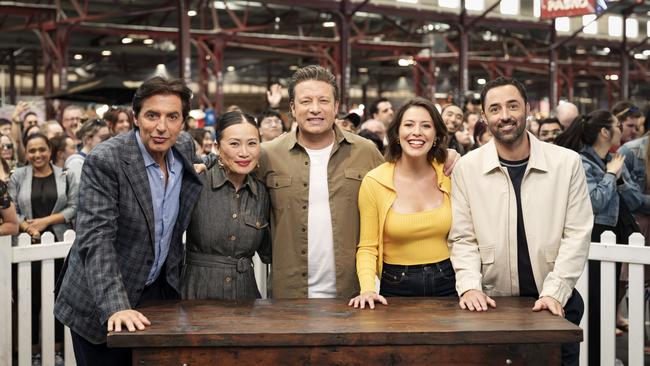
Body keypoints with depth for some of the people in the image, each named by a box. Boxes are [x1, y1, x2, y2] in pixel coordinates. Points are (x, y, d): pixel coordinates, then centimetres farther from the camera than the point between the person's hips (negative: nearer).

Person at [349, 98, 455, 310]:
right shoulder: (373, 182, -7)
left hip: (447, 284, 2)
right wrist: (367, 288, -21)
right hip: (397, 287, -2)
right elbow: (367, 247, -5)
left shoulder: (449, 176, -2)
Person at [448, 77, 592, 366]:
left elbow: (576, 234, -4)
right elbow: (463, 239, -1)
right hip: (491, 304, 0)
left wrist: (554, 293, -13)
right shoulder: (466, 168, -2)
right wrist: (469, 286, -16)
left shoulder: (567, 163, -2)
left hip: (554, 305, 0)